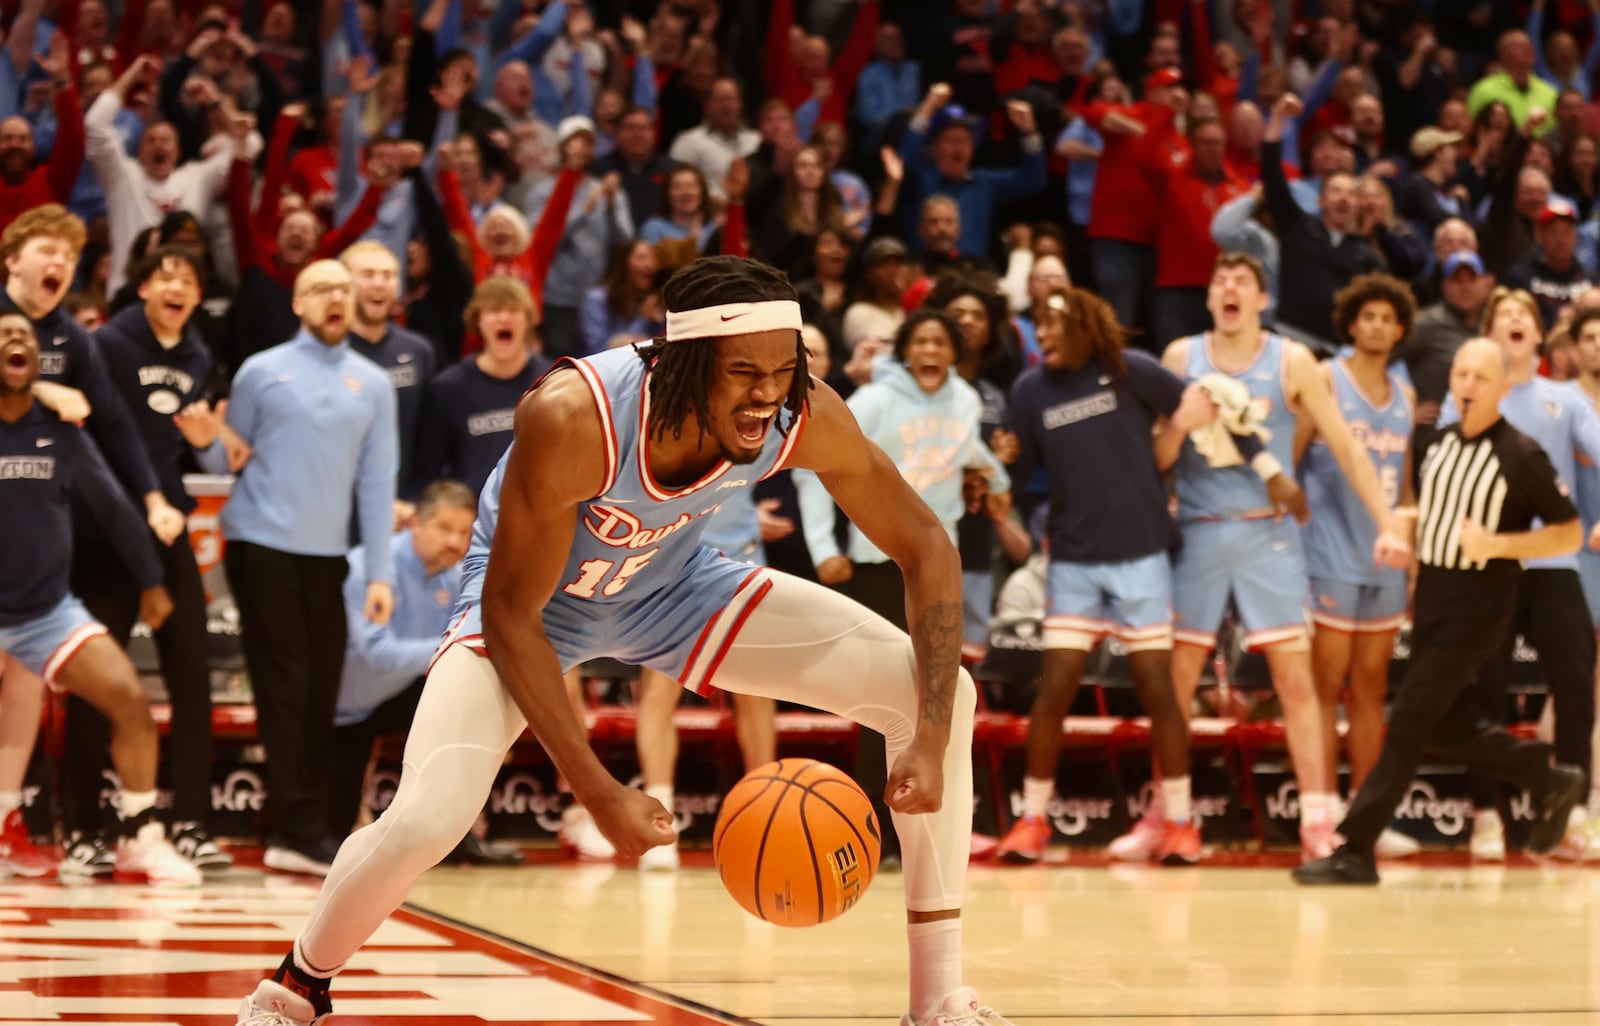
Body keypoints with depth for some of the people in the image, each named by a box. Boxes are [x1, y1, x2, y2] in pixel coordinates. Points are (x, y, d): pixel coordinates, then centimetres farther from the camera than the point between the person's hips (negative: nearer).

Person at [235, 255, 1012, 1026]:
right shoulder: (573, 419, -38)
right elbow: (509, 615, -28)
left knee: (937, 693, -10)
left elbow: (925, 546, -14)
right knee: (423, 824, -26)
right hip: (536, 600, -4)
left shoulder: (807, 416, -27)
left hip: (674, 582, 4)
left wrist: (931, 738, -25)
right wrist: (599, 793, -31)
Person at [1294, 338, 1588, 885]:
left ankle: (1355, 852, -7)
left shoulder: (1522, 457, -12)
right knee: (1447, 726, 12)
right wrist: (1402, 524, 3)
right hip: (1430, 598, 7)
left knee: (1408, 722, -9)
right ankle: (1550, 782, 31)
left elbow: (1570, 533, -9)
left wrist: (1497, 544, -21)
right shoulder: (1441, 442, 8)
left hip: (1478, 609, -7)